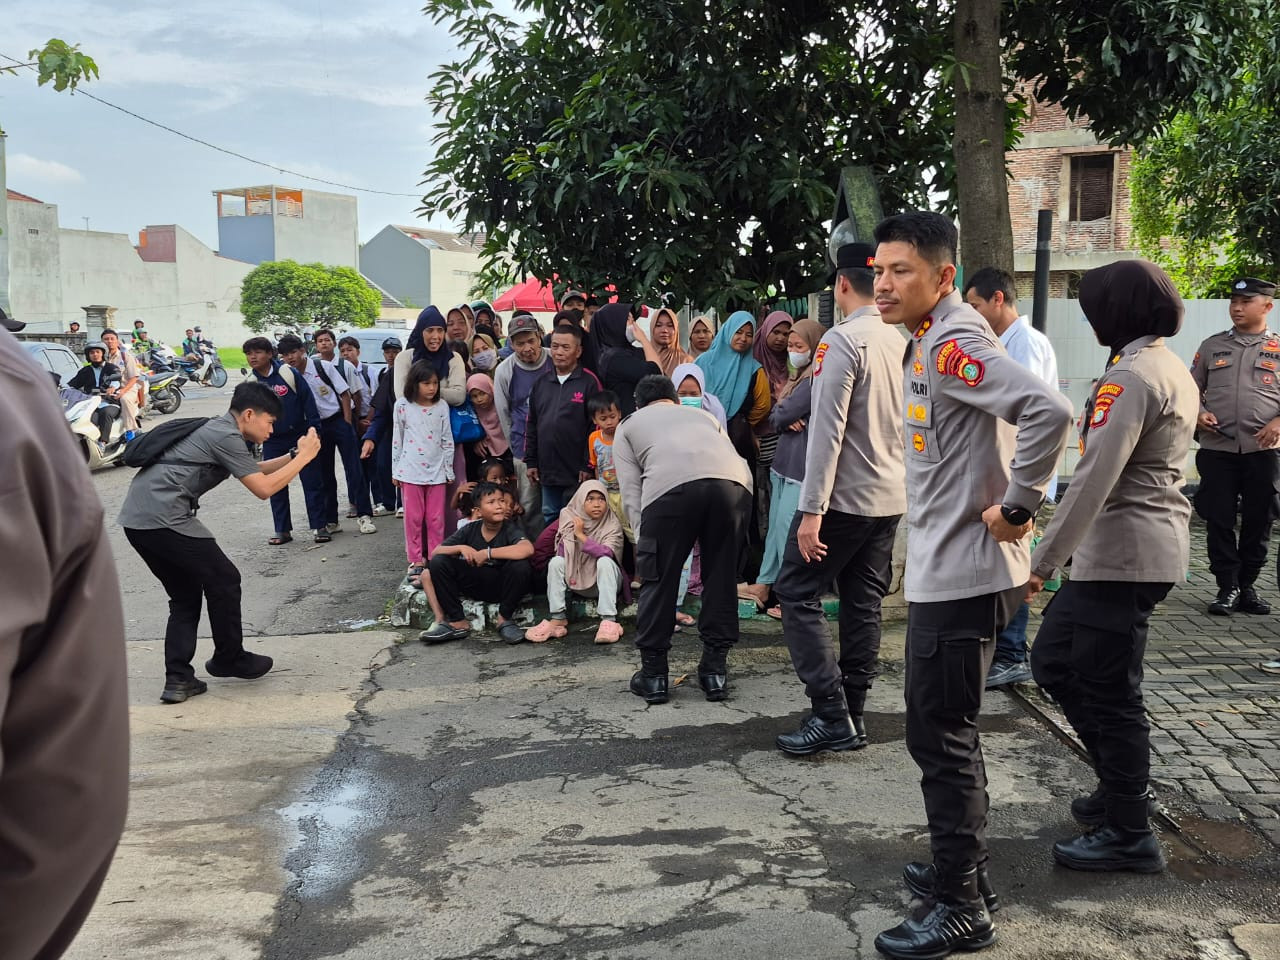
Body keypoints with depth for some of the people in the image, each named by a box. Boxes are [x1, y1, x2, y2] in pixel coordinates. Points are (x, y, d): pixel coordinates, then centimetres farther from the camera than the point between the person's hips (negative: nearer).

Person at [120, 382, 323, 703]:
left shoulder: (217, 429, 21)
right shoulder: (226, 436, -9)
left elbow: (253, 470, 32)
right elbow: (263, 488, -10)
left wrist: (293, 455, 22)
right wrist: (304, 457, -1)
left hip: (136, 519, 10)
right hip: (163, 518, -10)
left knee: (185, 596, 16)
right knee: (223, 580, 7)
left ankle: (178, 680, 9)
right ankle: (230, 659, 21)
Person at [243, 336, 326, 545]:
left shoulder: (288, 373, -9)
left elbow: (308, 400, -6)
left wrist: (314, 429, -8)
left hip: (299, 437, -3)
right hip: (272, 443, 3)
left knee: (312, 482, 0)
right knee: (276, 487, 7)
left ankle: (319, 526, 9)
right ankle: (282, 530, 15)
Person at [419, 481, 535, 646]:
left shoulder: (510, 528, -15)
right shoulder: (470, 530, -4)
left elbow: (527, 549, -38)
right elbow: (435, 552, -4)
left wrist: (487, 553, -33)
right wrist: (461, 548, -25)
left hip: (501, 585, -3)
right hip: (474, 584, 3)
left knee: (521, 566, -34)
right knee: (438, 562, -17)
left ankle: (504, 619, -12)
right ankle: (457, 622, -12)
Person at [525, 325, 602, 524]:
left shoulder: (589, 382, -6)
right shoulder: (541, 383, 12)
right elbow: (532, 425, 16)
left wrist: (589, 465, -12)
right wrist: (530, 461, 11)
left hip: (577, 472, -5)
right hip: (547, 470, 5)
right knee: (549, 519, 13)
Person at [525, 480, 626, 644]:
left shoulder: (612, 525, -11)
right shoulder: (570, 520, -3)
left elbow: (607, 552, -29)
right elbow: (562, 553, -6)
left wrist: (581, 535, -27)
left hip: (604, 581, -3)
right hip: (576, 581, 3)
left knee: (605, 561, -32)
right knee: (556, 562, -21)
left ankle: (609, 621, -38)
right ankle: (558, 620, -23)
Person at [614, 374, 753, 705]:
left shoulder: (629, 426, 32)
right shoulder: (704, 416, 40)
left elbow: (631, 493, 16)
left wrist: (644, 538, 18)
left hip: (669, 488, -3)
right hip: (734, 484, 3)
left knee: (658, 581, 11)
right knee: (721, 579, 17)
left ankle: (653, 674, 19)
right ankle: (715, 669, 24)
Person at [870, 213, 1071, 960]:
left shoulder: (951, 344, -18)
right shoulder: (930, 341, 13)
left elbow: (1049, 410, -31)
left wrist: (1015, 508, -23)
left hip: (961, 576, -10)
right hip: (946, 569, 10)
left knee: (941, 737, -2)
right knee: (947, 732, 19)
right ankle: (963, 868, 33)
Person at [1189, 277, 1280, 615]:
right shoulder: (1212, 346, 10)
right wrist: (1198, 414, -5)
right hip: (1217, 448, 1)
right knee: (1219, 520, 0)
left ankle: (1247, 587, 18)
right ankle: (1227, 587, 10)